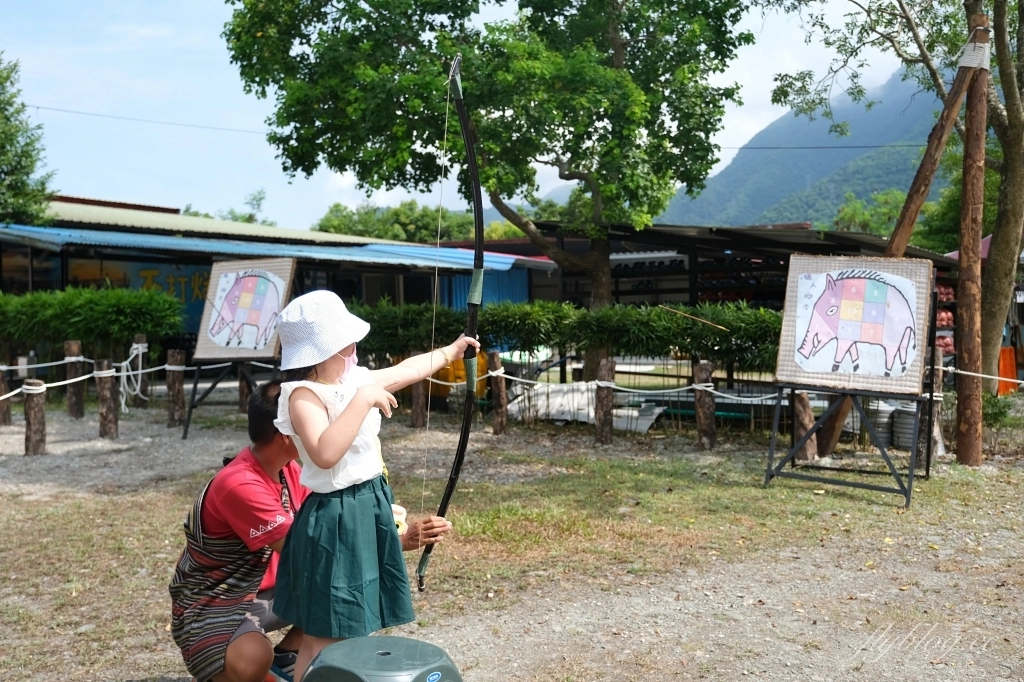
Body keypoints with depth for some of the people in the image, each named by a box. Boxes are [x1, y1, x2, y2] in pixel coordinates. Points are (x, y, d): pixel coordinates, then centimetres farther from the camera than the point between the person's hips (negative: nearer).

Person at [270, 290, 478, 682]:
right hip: (335, 520, -9)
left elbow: (404, 371, 23)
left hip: (369, 509, 9)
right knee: (323, 638, 0)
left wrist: (450, 352, 34)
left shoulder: (353, 380, 5)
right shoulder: (304, 396, -20)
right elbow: (325, 454, -37)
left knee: (354, 628, 20)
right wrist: (362, 401, -32)